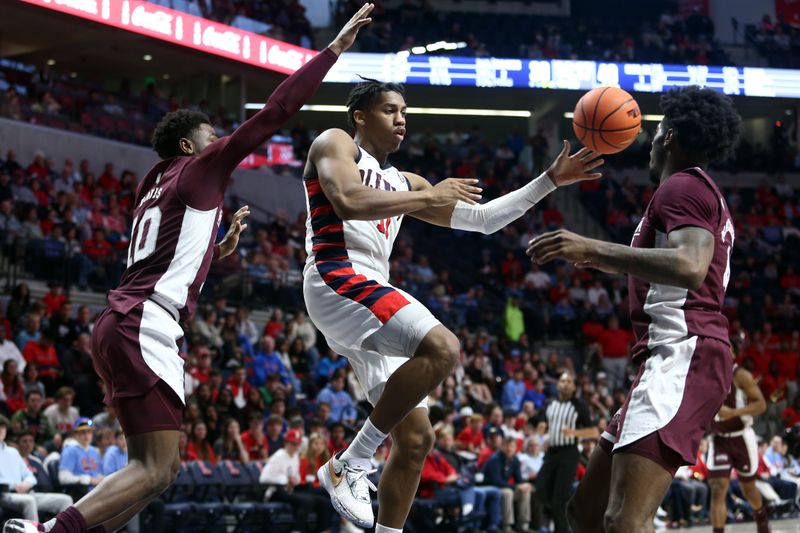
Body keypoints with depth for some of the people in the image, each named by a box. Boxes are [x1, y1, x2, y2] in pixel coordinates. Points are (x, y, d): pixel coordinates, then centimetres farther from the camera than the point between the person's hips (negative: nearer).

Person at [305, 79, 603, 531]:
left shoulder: (402, 183, 28)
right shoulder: (334, 143, 7)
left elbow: (480, 218, 27)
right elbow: (349, 202, -15)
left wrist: (551, 180, 21)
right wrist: (429, 196, -8)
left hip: (370, 298, 9)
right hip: (338, 281, -9)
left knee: (415, 440, 4)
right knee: (442, 348, -30)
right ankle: (351, 463, -22)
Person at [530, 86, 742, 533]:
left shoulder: (682, 186, -4)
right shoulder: (709, 197, 28)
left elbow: (690, 268, -24)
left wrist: (594, 249, -25)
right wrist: (608, 262, 50)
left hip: (682, 354, -11)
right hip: (682, 357, 11)